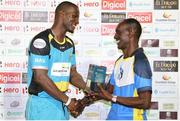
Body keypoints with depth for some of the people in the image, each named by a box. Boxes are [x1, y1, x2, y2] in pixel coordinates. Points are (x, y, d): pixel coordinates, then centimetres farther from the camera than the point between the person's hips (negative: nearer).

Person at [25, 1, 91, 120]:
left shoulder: (69, 43, 9)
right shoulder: (42, 40, -15)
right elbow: (40, 77, -21)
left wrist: (87, 90, -5)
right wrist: (67, 100, -17)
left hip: (61, 105, 8)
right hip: (42, 104, -7)